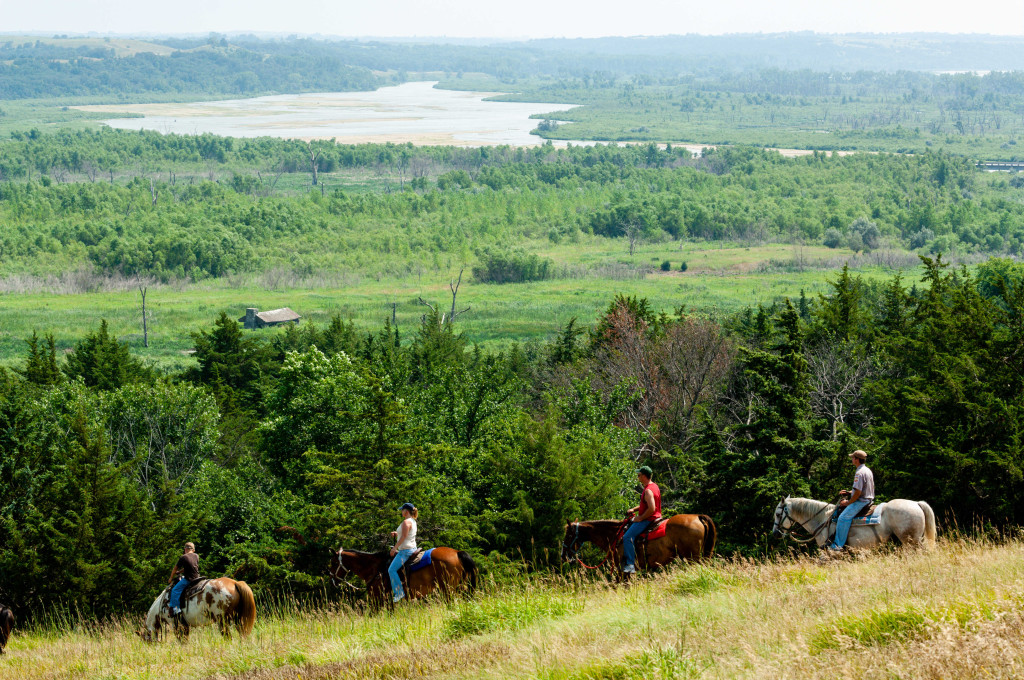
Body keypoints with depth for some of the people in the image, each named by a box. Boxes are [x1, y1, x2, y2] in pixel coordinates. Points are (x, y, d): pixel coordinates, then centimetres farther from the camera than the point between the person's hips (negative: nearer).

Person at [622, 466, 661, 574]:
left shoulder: (648, 491, -21)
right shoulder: (654, 486, 12)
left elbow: (651, 509, -30)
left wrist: (640, 518, -19)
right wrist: (634, 509, 15)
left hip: (647, 520, -11)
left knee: (628, 537, -18)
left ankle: (630, 564, -23)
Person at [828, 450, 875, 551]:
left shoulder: (859, 473, -20)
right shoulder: (867, 470, 14)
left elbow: (858, 492, -23)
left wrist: (848, 503, -11)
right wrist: (849, 492, 17)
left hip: (861, 501, -11)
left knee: (843, 518, -19)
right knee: (841, 507, 22)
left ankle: (838, 545, -22)